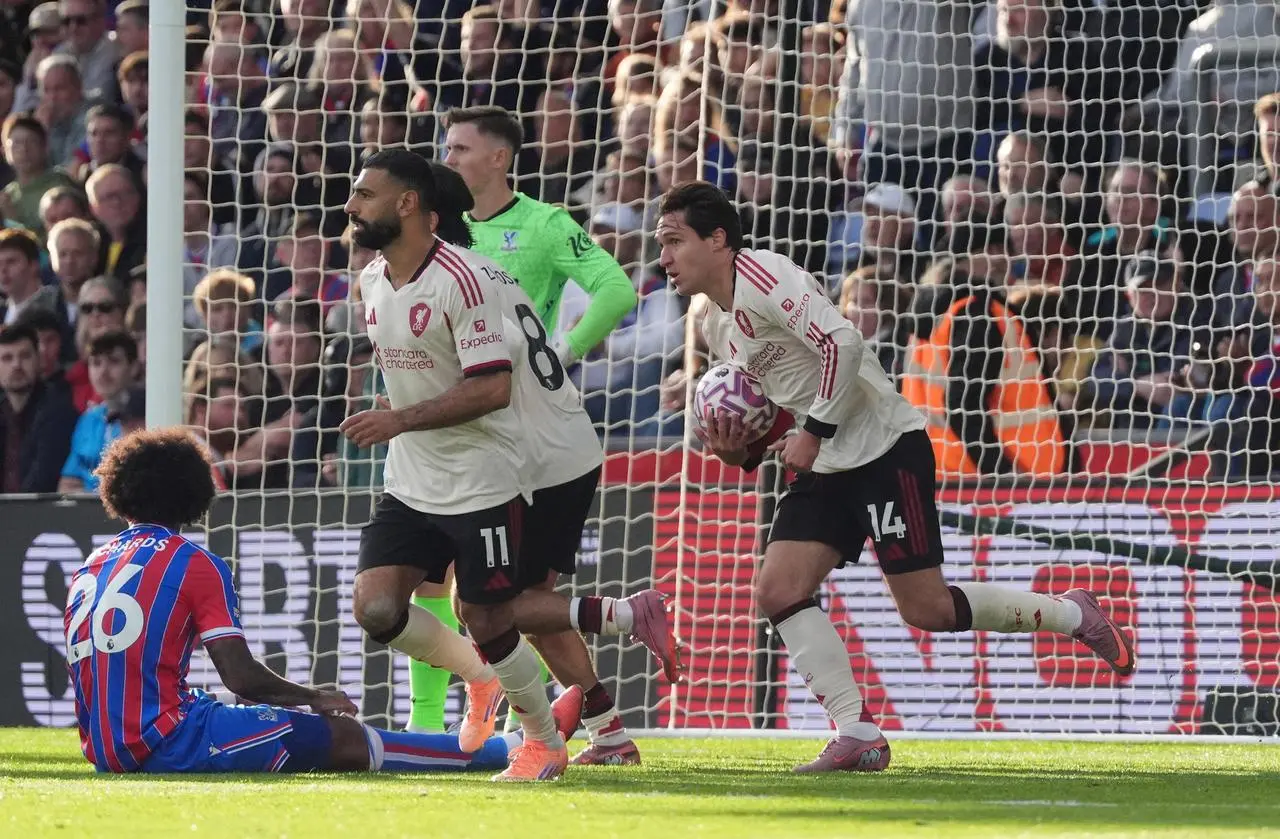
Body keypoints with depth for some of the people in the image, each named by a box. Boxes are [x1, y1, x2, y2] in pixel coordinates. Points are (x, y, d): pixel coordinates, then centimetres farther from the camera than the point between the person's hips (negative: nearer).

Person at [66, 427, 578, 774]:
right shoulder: (194, 564, -5)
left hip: (105, 747, 8)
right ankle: (508, 749, 2)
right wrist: (314, 698, 7)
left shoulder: (90, 566, 16)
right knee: (343, 737, -1)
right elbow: (241, 676, -10)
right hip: (167, 741, -8)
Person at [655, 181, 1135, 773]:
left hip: (884, 446, -9)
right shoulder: (715, 324, 13)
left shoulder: (764, 279, -16)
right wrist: (740, 450, 5)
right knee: (778, 591, -6)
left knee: (926, 608, -8)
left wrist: (812, 433, -22)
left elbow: (843, 344, -26)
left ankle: (1074, 616, 12)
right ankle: (857, 735, -5)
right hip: (826, 465, 9)